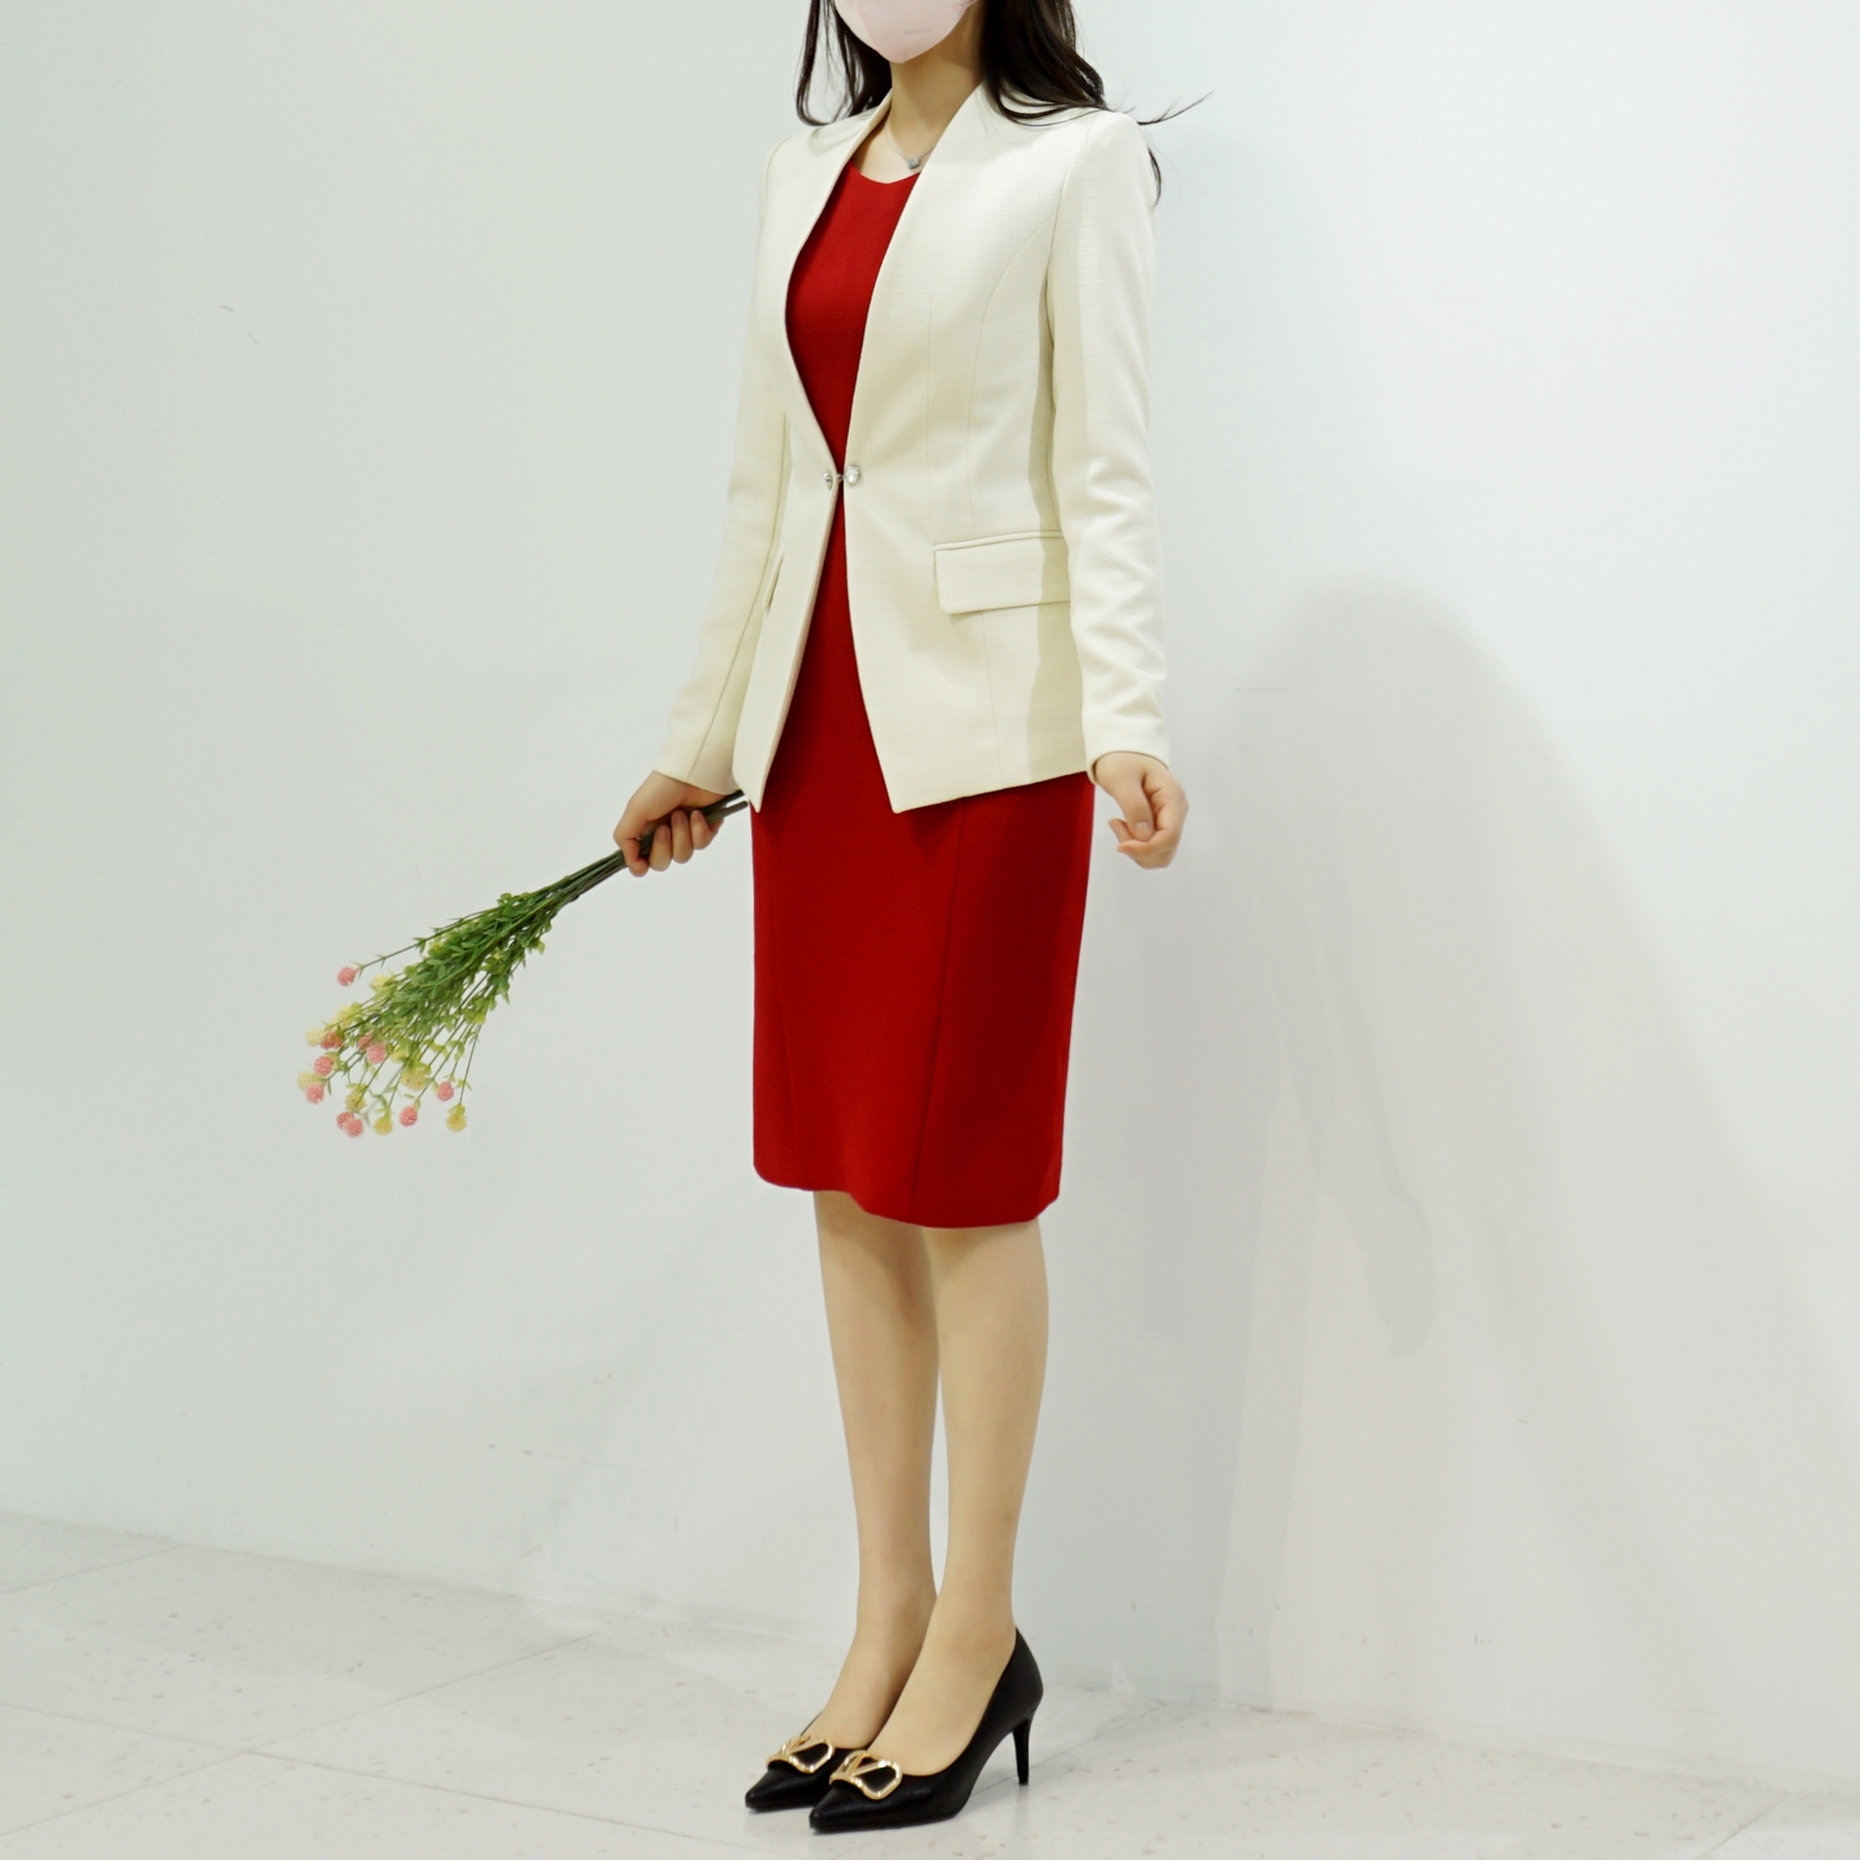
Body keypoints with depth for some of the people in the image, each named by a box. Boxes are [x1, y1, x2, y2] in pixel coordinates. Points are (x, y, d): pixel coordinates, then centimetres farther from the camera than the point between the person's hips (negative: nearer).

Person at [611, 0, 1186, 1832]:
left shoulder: (1075, 159, -2)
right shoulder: (805, 170, 16)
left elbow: (1100, 473, -8)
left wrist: (1129, 718, -21)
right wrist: (699, 738, 17)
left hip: (979, 715, -6)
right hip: (819, 714, 6)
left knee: (962, 1177, -2)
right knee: (846, 1180, 8)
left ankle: (978, 1636, 11)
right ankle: (890, 1620, 19)